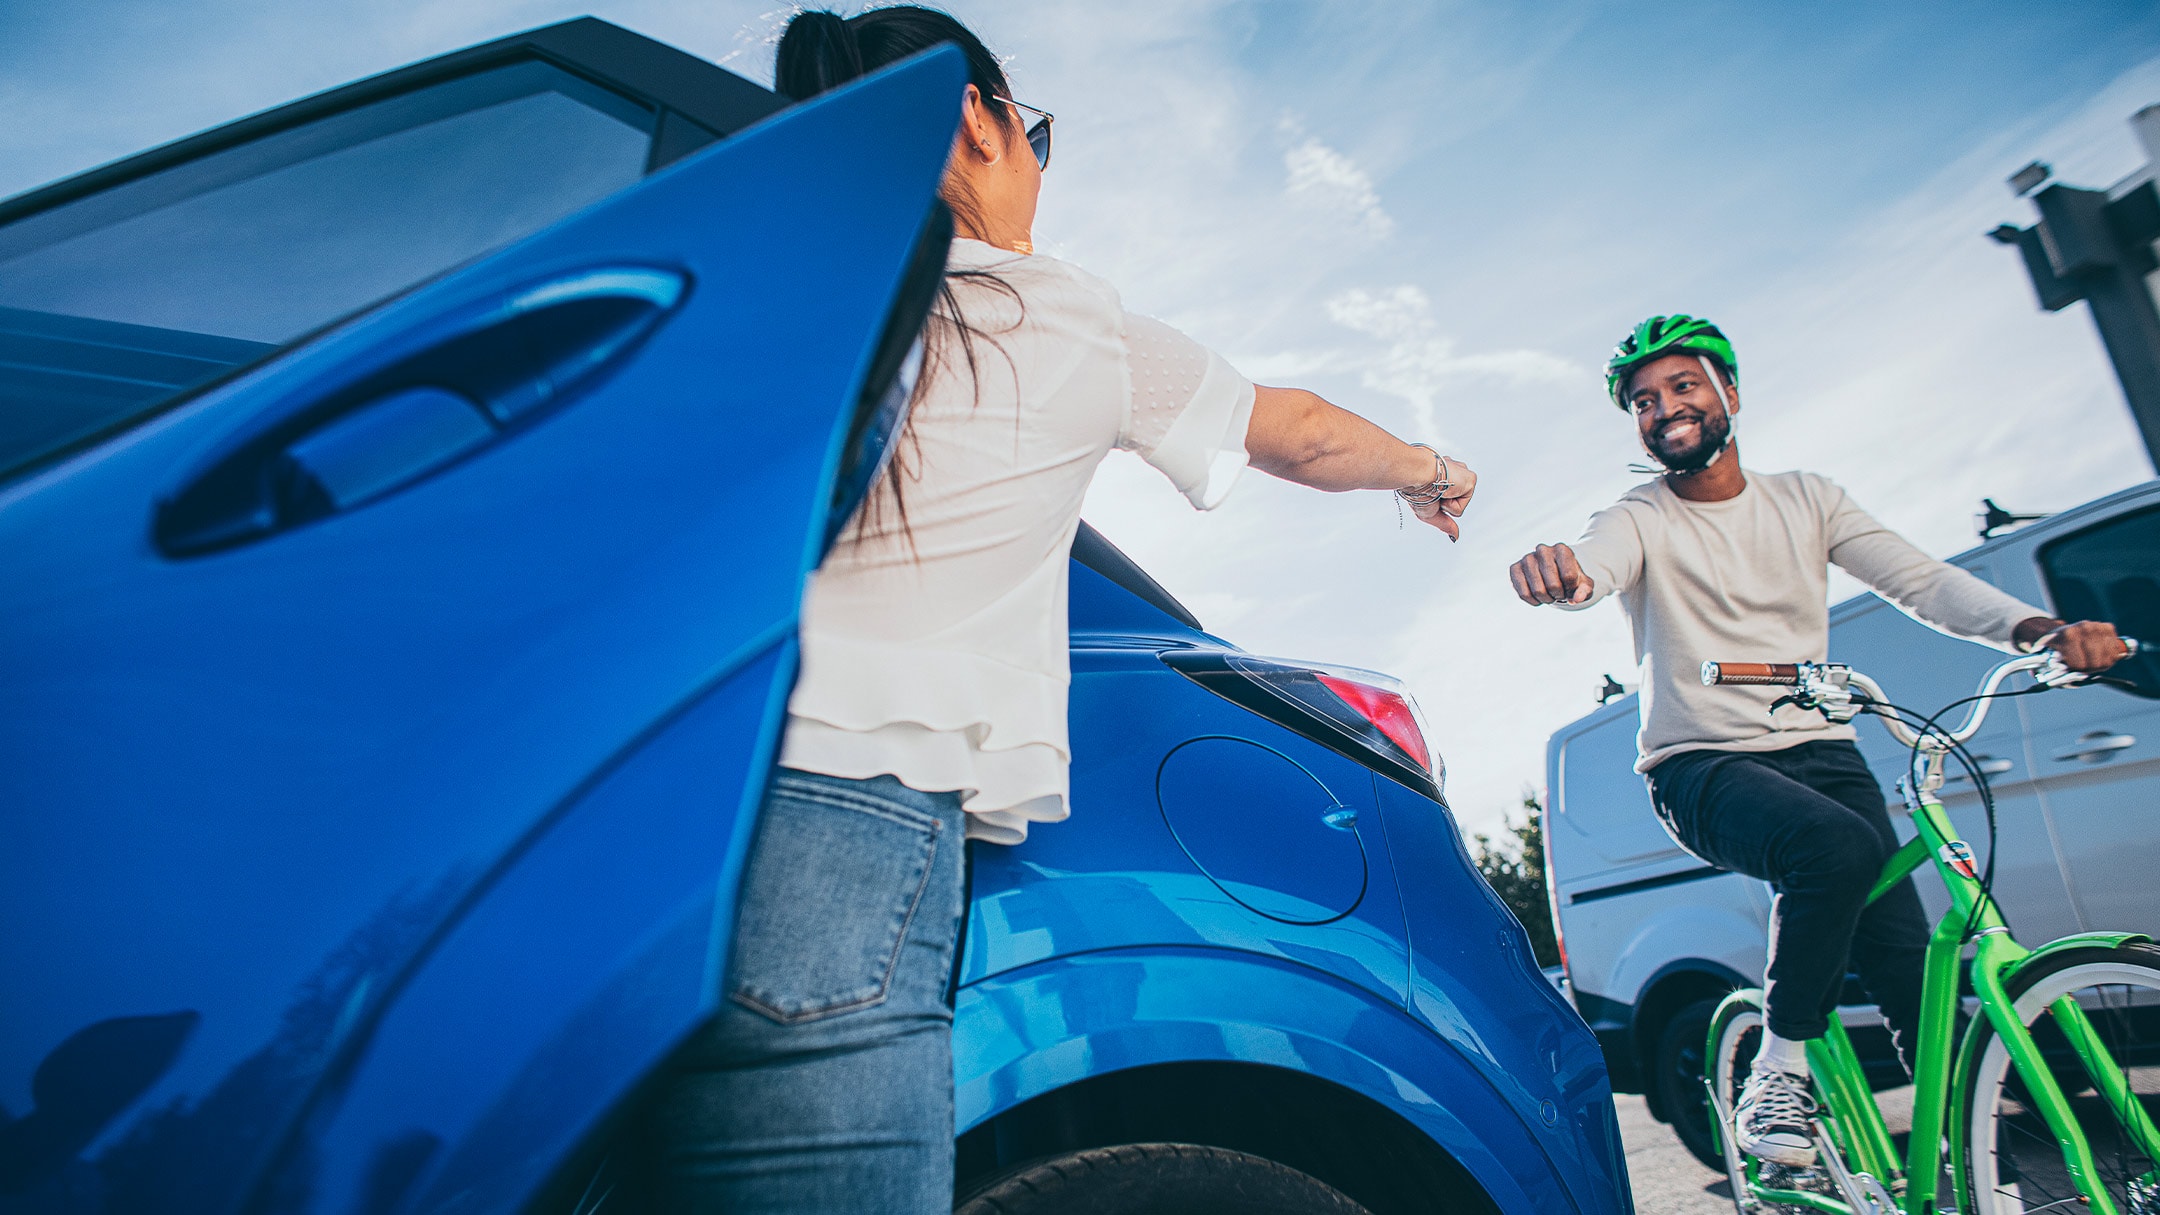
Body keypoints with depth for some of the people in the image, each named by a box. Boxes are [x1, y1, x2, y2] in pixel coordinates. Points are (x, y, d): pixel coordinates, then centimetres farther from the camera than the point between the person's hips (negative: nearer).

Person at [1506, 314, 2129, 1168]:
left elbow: (1921, 580, -1)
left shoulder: (1805, 499, 8)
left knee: (1908, 963, -10)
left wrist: (2037, 627, -20)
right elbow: (1593, 564, -28)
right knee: (1837, 847, -33)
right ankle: (1776, 1077, -15)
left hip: (1818, 750, 4)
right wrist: (1557, 572, -54)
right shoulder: (1641, 519, -5)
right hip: (1700, 768, -4)